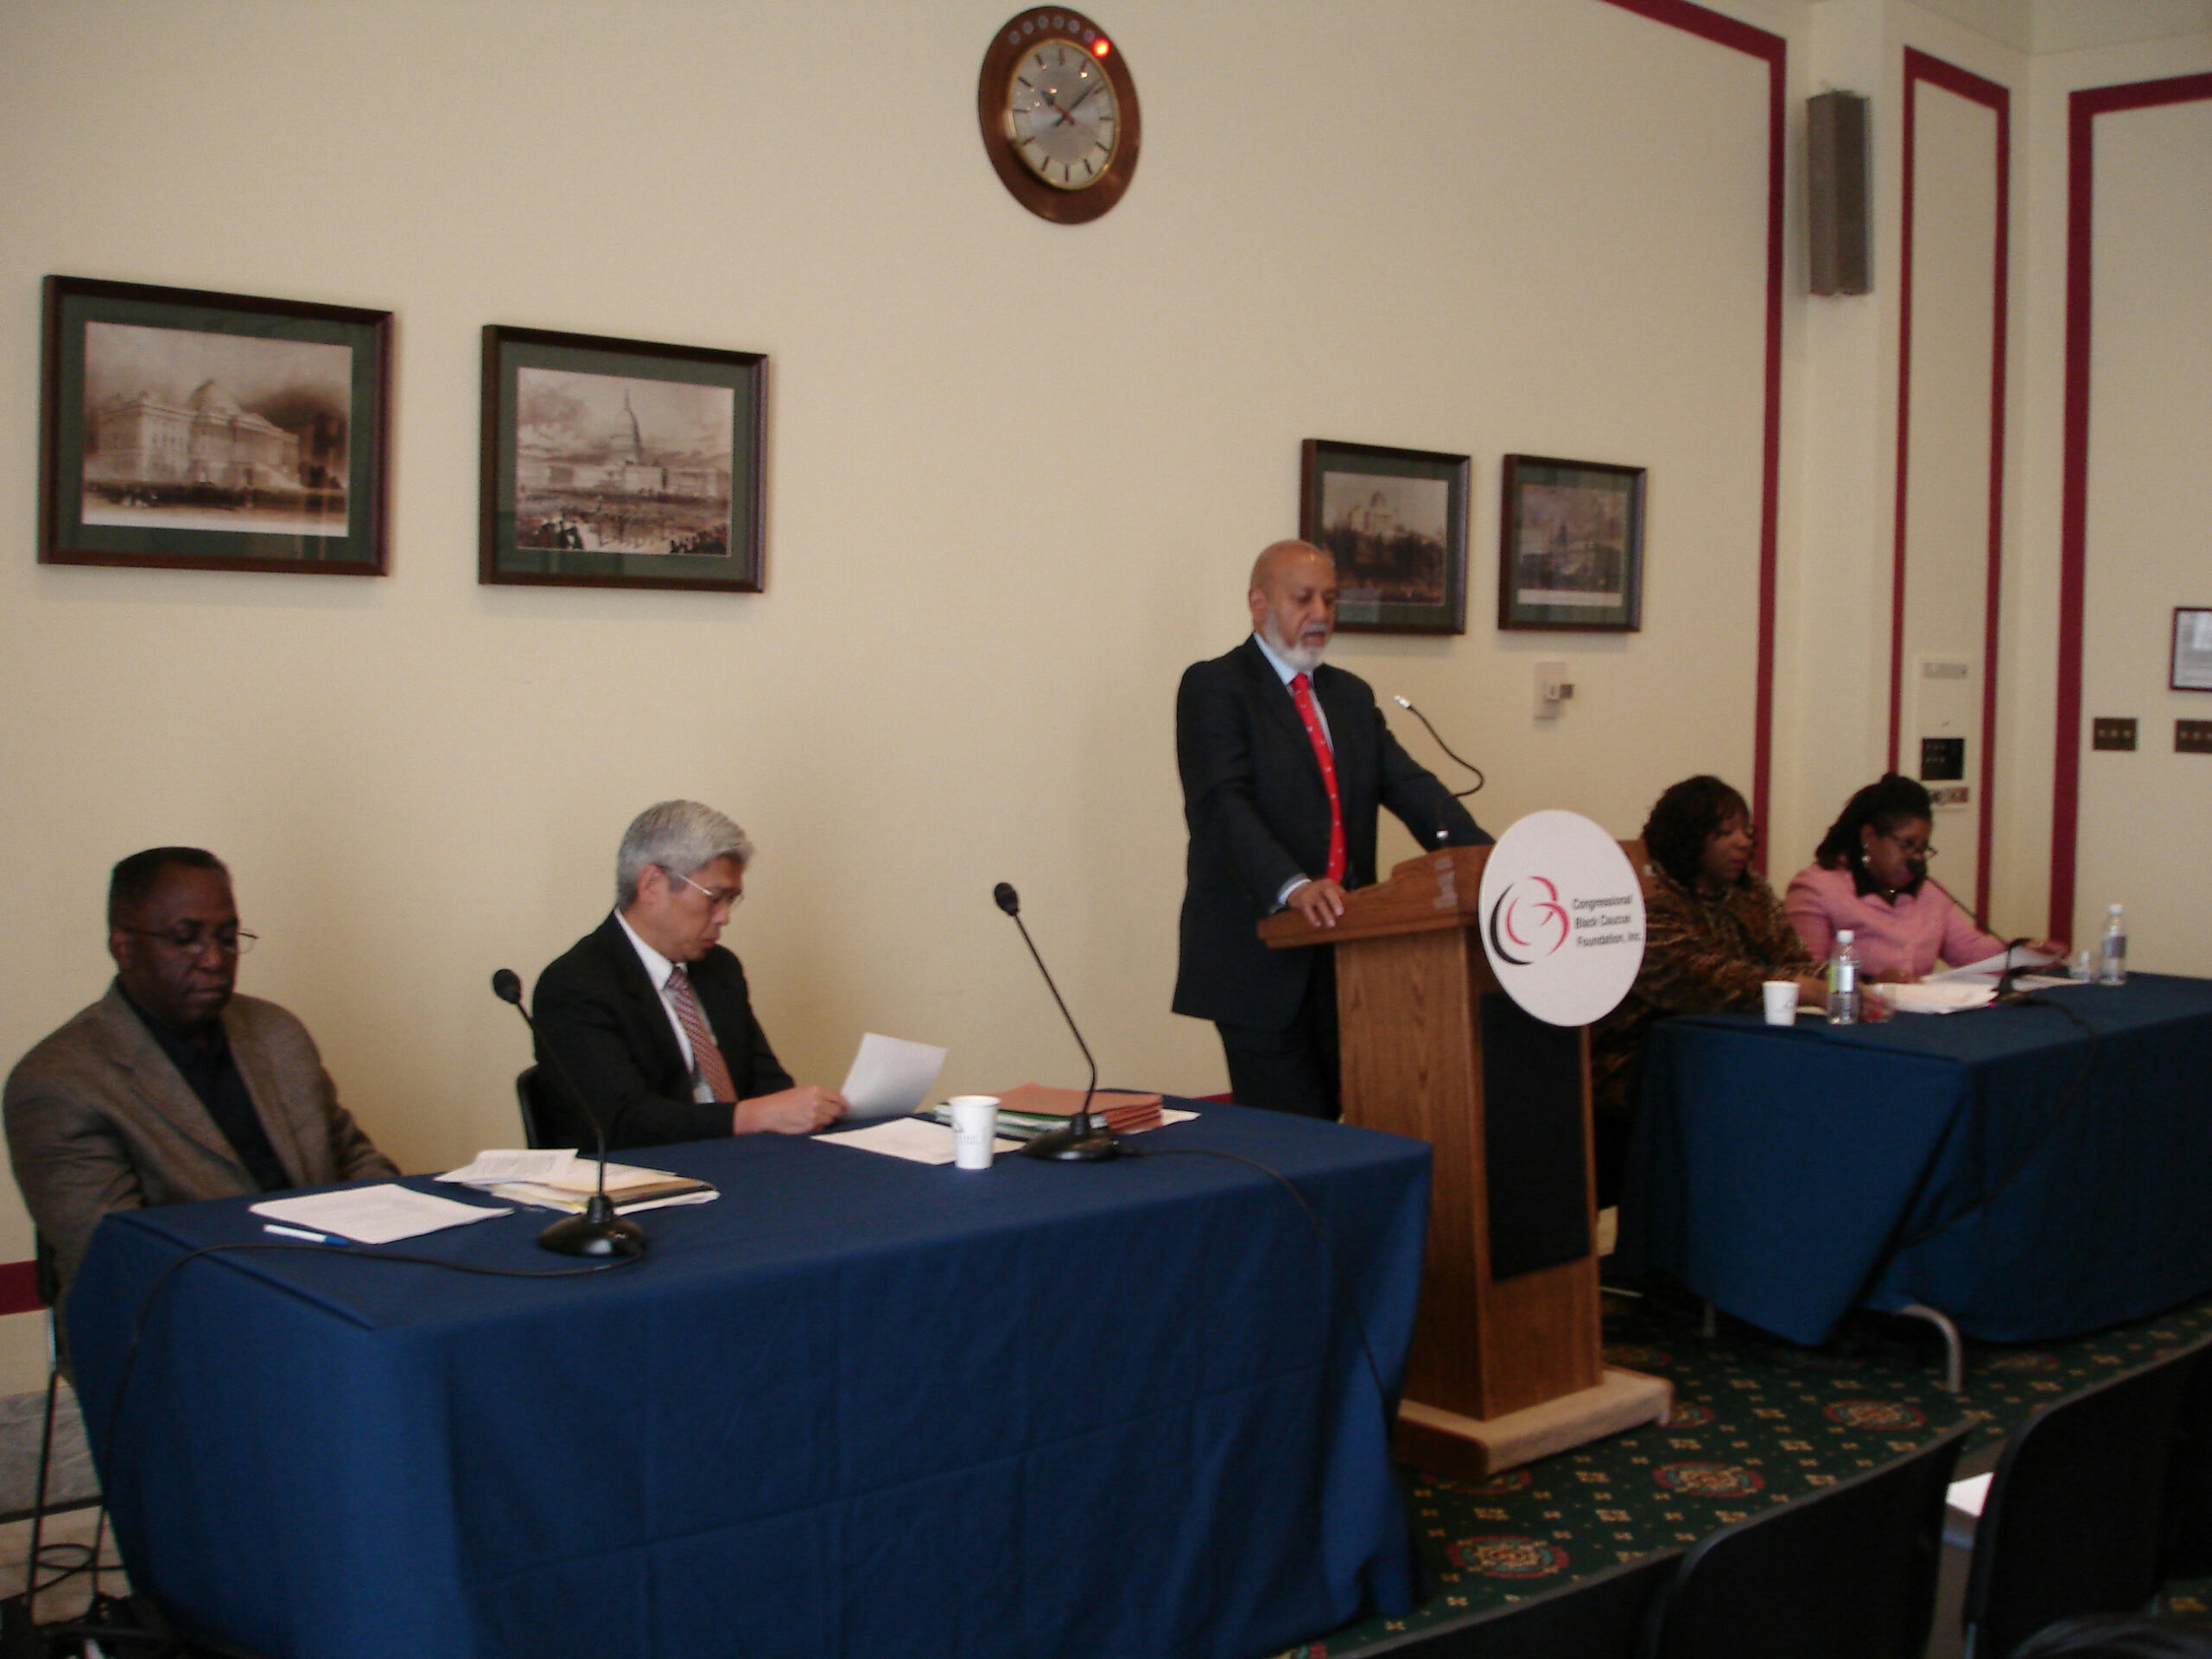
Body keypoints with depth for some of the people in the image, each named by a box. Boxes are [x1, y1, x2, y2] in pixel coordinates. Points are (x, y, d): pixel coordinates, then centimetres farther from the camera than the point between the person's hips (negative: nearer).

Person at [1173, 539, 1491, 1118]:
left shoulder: (1351, 695, 18)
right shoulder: (1214, 687, -4)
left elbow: (1410, 786, 6)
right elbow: (1223, 804, -19)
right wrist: (1291, 886, -35)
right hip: (1259, 956, -6)